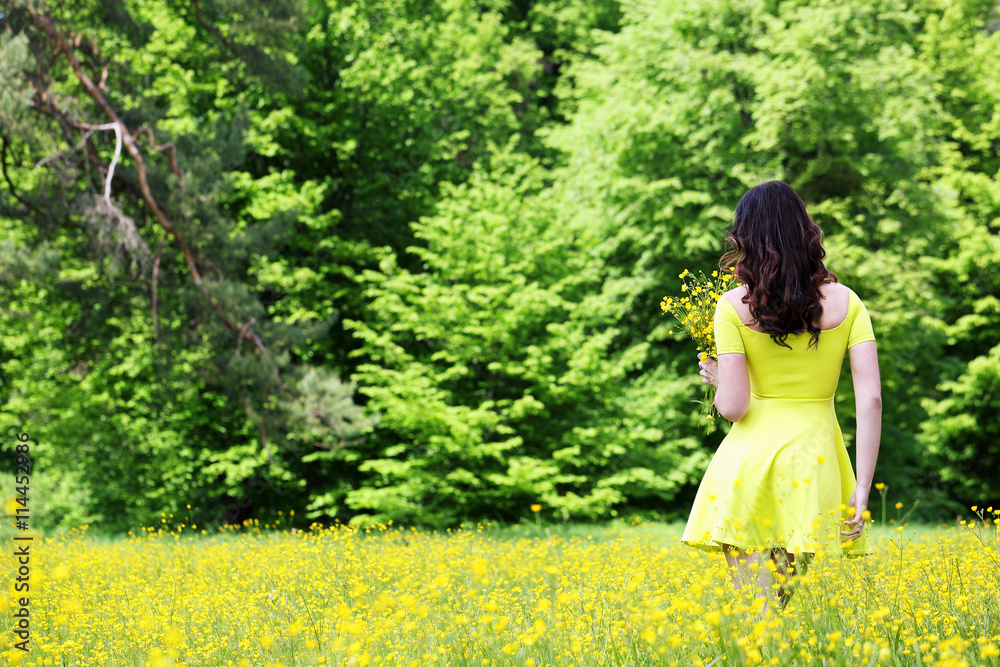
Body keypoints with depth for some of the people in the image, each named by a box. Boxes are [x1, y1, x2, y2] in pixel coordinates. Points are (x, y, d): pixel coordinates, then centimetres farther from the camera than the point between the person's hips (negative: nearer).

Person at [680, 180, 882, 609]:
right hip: (813, 464, 2)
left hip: (749, 461, -2)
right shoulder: (844, 302, 3)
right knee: (778, 606, 12)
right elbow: (870, 398, -5)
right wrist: (862, 489, -2)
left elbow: (733, 407, -9)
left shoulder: (734, 306, -3)